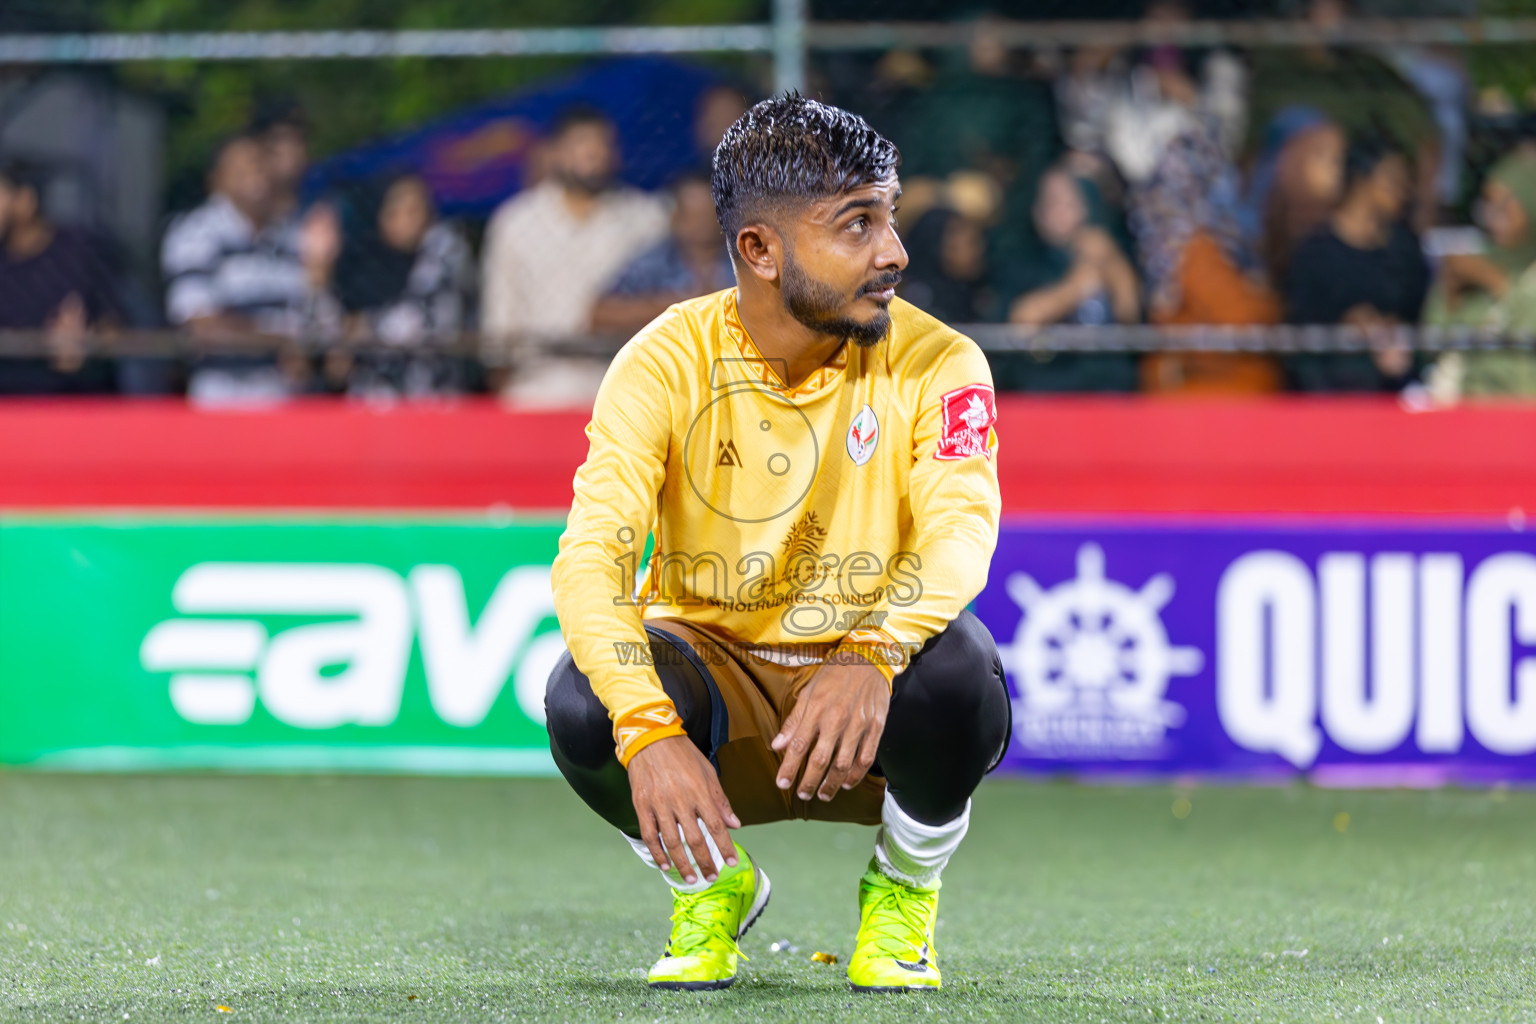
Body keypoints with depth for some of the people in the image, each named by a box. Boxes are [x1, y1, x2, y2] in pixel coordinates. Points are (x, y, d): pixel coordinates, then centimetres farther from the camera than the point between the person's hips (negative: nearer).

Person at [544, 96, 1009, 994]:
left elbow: (962, 531, -28)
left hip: (871, 697, 0)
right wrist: (651, 732, -43)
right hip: (712, 660, 0)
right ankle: (710, 880, 3)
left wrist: (874, 657, -51)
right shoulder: (669, 363, -13)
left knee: (957, 674, -34)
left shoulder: (936, 365, -12)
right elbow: (591, 559, -25)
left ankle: (905, 889, 0)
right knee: (585, 706, -32)